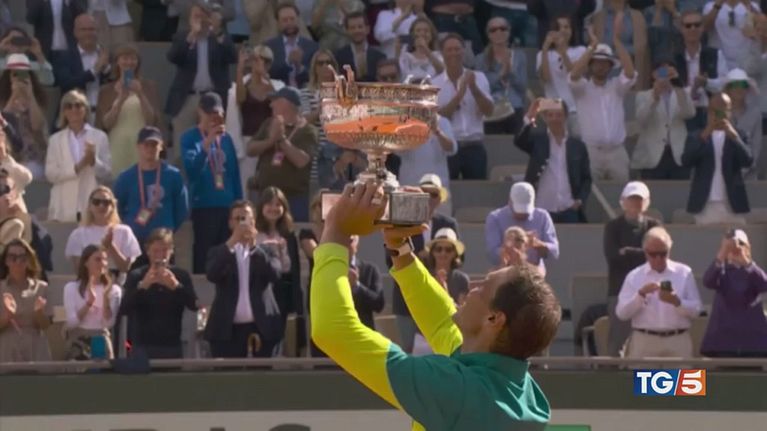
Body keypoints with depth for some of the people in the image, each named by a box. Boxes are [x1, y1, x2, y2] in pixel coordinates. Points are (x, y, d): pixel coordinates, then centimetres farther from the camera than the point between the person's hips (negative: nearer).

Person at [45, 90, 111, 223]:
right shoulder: (55, 139, 12)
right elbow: (50, 174, 1)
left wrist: (94, 161, -13)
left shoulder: (100, 137, 9)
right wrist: (77, 167, -10)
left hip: (92, 208, -1)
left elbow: (108, 174, 6)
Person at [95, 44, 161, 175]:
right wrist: (121, 100, -11)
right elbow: (105, 124, 0)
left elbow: (153, 121, 1)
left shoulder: (148, 86, 9)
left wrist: (140, 95, -11)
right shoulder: (107, 90, 9)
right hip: (117, 147, 0)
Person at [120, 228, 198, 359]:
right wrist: (142, 286, -22)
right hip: (143, 346, -1)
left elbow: (193, 305, -7)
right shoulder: (136, 276, 3)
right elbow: (124, 309, -9)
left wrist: (176, 286, -23)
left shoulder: (181, 275, 6)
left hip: (172, 345, 1)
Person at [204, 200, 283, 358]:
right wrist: (231, 243, -17)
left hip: (262, 328, 0)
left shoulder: (265, 251, 9)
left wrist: (254, 246, -17)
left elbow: (274, 276, -9)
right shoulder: (219, 252, 9)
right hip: (228, 330, 0)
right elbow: (212, 275, -11)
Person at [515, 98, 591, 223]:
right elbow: (519, 141, -16)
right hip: (542, 212, -1)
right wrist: (529, 119, -31)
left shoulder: (577, 146, 9)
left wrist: (580, 200, -5)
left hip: (569, 212, 1)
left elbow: (586, 178, 12)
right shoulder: (538, 139, 5)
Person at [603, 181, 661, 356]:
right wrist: (642, 254, -12)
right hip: (620, 290, -1)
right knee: (618, 339, -3)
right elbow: (612, 255, -9)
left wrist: (628, 253, -8)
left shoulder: (654, 226, 10)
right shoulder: (613, 226, 7)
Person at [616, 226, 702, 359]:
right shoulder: (634, 276, 7)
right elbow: (621, 313, -1)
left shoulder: (684, 273, 9)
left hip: (678, 342, 0)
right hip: (644, 342, 0)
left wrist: (676, 302, -16)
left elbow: (696, 309, 3)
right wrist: (640, 294, -15)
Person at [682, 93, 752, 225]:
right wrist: (704, 136, -16)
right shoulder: (696, 137, 9)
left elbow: (748, 162, -5)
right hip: (705, 206, 0)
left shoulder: (737, 137, 10)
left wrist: (734, 136, -17)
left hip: (733, 206, 0)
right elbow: (686, 161, -7)